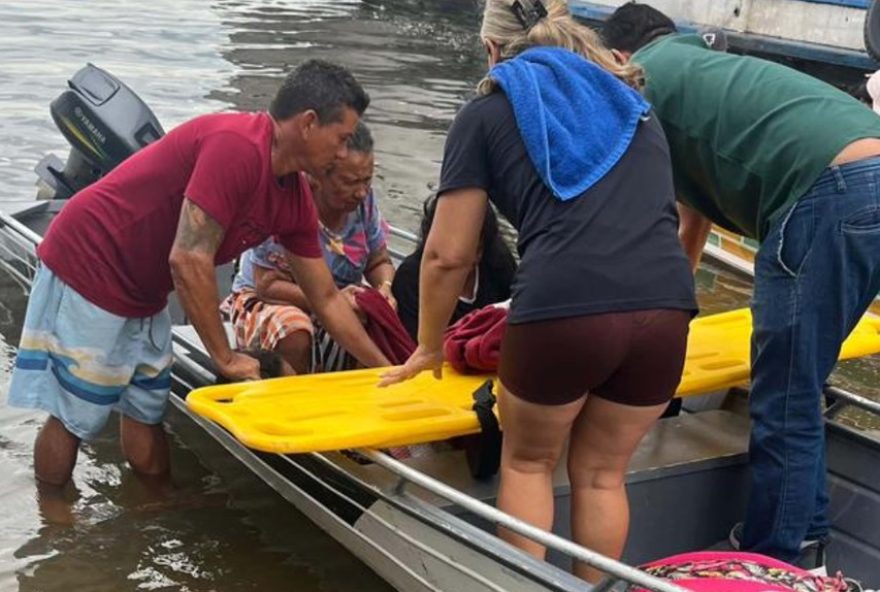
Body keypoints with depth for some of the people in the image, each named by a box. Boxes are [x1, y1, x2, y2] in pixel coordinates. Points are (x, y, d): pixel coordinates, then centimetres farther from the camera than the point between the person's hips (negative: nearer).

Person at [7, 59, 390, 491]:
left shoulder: (295, 200, 1)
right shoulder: (236, 147, -27)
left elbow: (326, 299, 9)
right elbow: (188, 260, -29)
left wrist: (384, 369, 8)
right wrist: (225, 358, -18)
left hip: (143, 293, 9)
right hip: (88, 271, -9)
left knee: (147, 412, 13)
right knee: (72, 417, 0)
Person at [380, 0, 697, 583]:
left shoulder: (486, 113, 15)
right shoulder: (633, 102, 28)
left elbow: (449, 255, 11)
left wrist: (429, 347, 26)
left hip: (562, 309, -3)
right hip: (666, 309, 4)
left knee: (528, 461, 23)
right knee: (602, 472, 23)